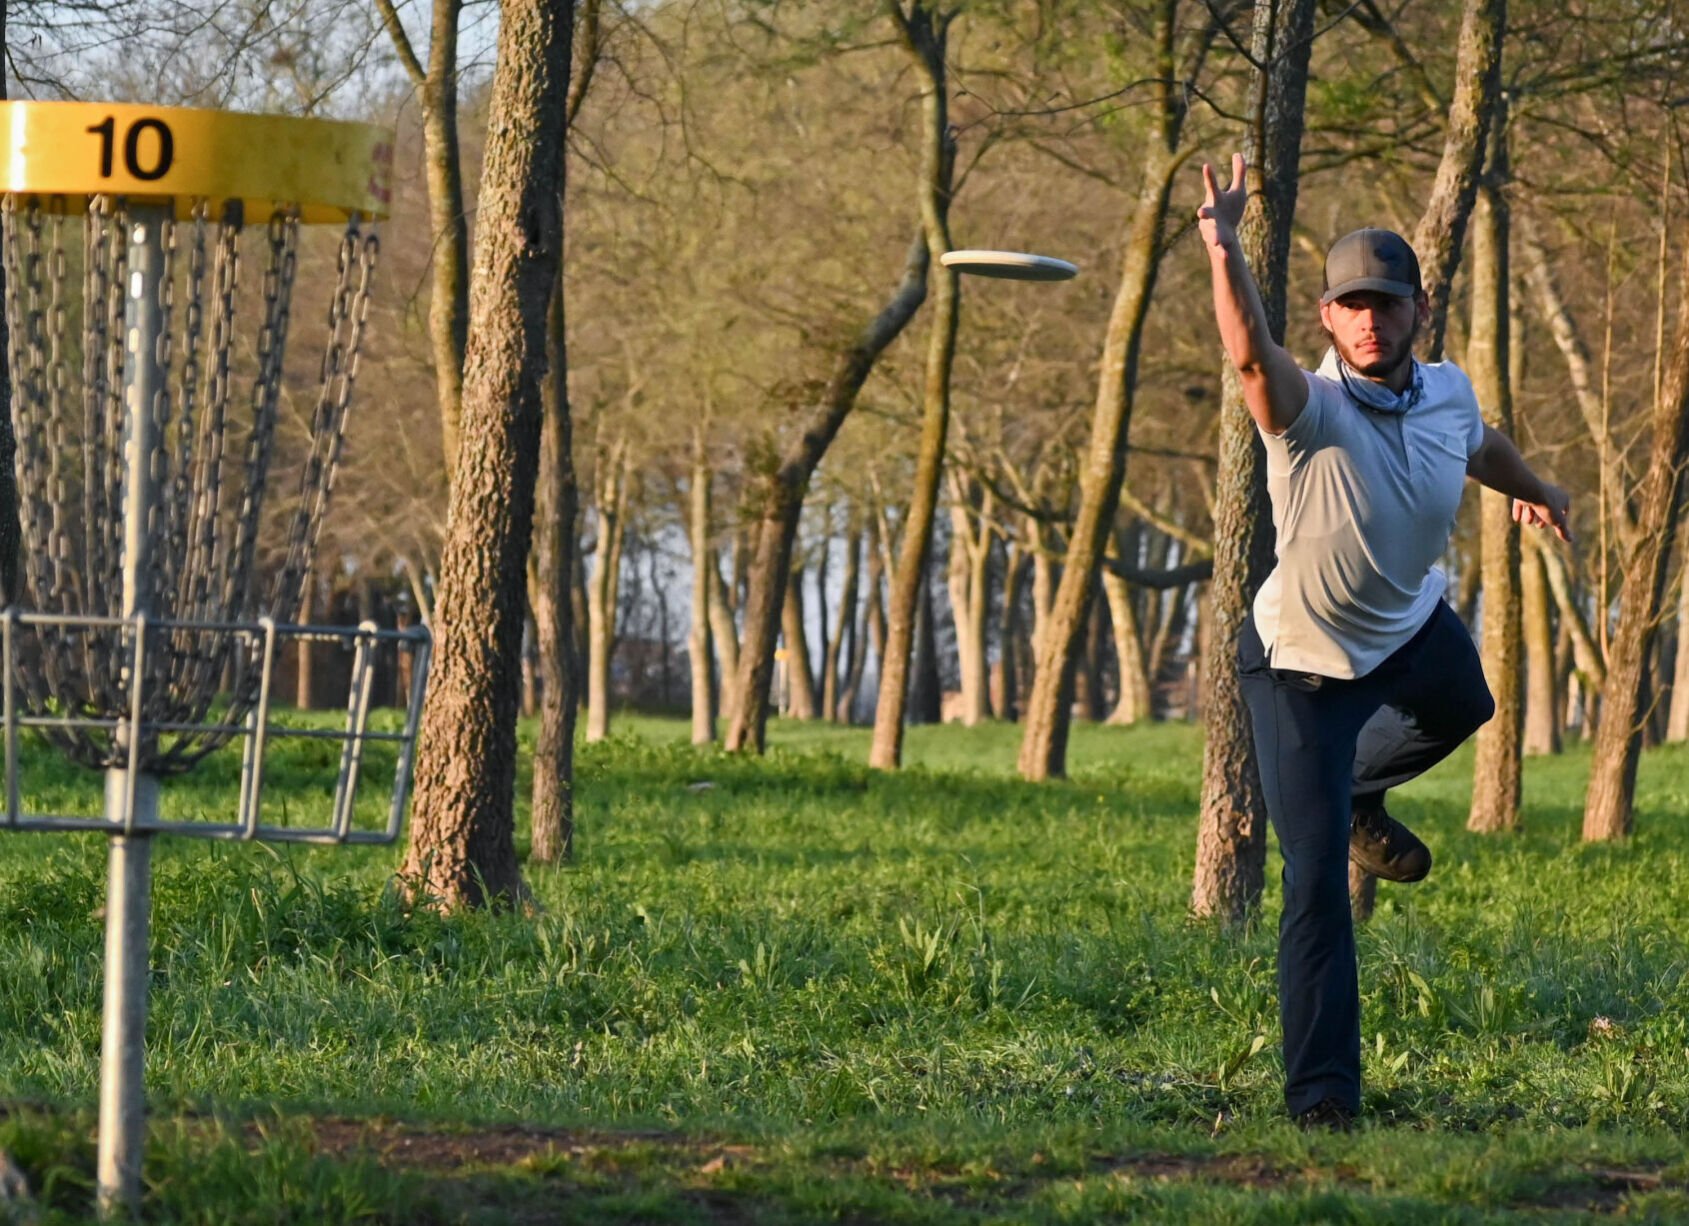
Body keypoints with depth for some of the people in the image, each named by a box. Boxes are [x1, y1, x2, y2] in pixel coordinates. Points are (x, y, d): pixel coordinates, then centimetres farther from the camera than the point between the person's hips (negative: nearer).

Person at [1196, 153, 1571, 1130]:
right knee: (1317, 881, -10)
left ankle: (1360, 797, 63)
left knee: (1462, 707, 36)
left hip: (1413, 628, 6)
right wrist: (1225, 253, -71)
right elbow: (1251, 354, -53)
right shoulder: (1310, 408, -30)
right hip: (1304, 666, -6)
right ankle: (1323, 1094, -5)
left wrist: (1537, 490, 34)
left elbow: (1480, 444, 13)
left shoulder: (1448, 392, -12)